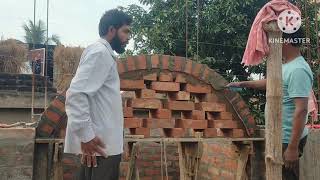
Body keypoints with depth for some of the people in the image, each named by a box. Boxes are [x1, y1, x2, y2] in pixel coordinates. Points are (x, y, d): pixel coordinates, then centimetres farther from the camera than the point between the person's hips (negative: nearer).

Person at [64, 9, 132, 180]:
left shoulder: (102, 53, 21)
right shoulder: (100, 52, -11)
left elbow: (86, 92, 24)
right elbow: (76, 94, -22)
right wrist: (86, 135, -24)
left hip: (102, 142, 10)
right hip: (101, 144, -10)